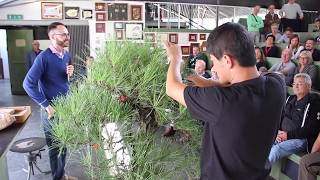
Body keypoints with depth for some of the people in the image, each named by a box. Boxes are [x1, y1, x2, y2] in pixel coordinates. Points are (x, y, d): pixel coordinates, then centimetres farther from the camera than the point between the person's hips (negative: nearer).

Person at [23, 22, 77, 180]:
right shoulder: (44, 57, -17)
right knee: (55, 145, 9)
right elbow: (28, 84, -20)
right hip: (53, 109, -6)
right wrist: (46, 105, -19)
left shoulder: (67, 55, 5)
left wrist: (70, 74, -6)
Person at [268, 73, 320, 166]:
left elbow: (311, 129, -14)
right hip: (282, 135, 7)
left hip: (300, 139, -6)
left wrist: (289, 135, -16)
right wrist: (278, 131, -2)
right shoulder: (290, 99, 14)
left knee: (275, 150, -29)